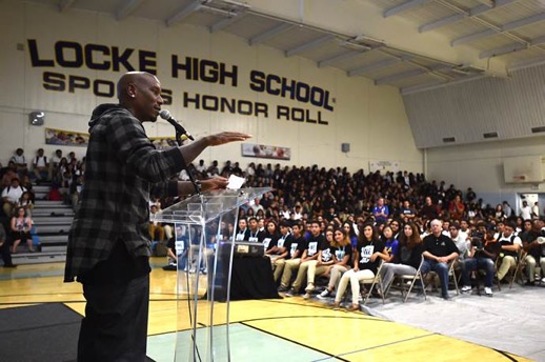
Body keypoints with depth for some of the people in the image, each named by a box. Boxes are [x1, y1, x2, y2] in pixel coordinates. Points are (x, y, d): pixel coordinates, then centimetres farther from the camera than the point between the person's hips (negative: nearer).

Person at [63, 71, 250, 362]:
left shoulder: (120, 125, 23)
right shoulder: (120, 120, -9)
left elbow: (152, 184, 26)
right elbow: (153, 167, -28)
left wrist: (201, 186, 21)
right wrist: (206, 141, -21)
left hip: (103, 247, 11)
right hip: (116, 249, -11)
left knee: (100, 335, 18)